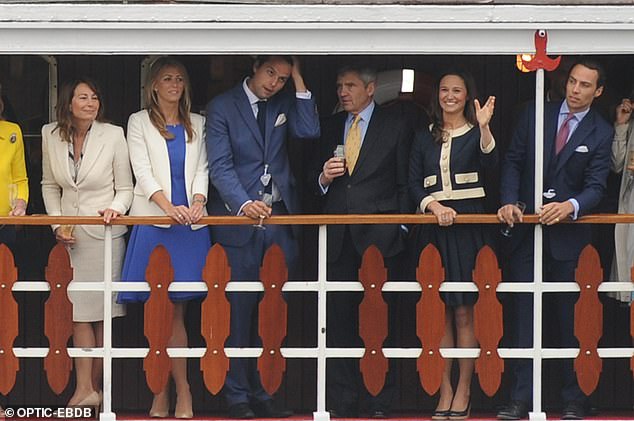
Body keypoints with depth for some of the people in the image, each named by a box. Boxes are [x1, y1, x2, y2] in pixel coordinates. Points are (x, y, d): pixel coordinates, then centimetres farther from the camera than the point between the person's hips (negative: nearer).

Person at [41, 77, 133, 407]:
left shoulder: (113, 135, -5)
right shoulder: (51, 135, 2)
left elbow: (125, 187, 2)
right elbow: (49, 185, 12)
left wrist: (116, 208, -19)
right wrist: (57, 223, 0)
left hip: (105, 231, -2)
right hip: (69, 233, 2)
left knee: (101, 311, 1)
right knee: (78, 310, -2)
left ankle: (92, 386, 8)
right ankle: (85, 389, -3)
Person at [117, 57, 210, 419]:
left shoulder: (197, 125, 17)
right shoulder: (139, 122, 8)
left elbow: (201, 169, 11)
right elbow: (142, 171, -2)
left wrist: (198, 201, -10)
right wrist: (169, 207, -16)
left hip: (189, 222, 2)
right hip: (153, 221, -2)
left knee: (176, 310, -2)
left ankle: (163, 392, -1)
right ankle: (181, 391, -2)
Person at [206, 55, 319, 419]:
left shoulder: (284, 104, 13)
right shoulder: (222, 107, -1)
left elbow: (309, 132, -5)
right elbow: (220, 166, -9)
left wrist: (299, 81, -4)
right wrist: (244, 204, -24)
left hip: (280, 218, 4)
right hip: (239, 219, -4)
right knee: (240, 310, -3)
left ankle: (267, 392, 7)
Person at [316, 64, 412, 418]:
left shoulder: (395, 128, 4)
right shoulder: (331, 127, 15)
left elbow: (405, 185, 3)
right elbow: (316, 180, 19)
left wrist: (400, 229, -4)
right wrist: (324, 177, -3)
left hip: (380, 238, -4)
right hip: (340, 239, 4)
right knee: (340, 319, 3)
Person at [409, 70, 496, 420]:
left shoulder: (476, 133, 4)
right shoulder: (424, 138, 14)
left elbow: (490, 163, -15)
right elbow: (414, 184, 7)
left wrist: (484, 128, -31)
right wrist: (434, 206, -11)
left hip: (468, 225, -3)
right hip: (434, 228, 3)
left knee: (464, 312, -4)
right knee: (440, 313, 2)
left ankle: (464, 391, 0)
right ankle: (445, 390, 5)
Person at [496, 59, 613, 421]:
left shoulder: (601, 133, -1)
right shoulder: (535, 117, 5)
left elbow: (596, 187, -7)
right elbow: (514, 162, 6)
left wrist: (570, 207, -26)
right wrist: (509, 202, -9)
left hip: (569, 233, -2)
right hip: (527, 229, 2)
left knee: (572, 320, 1)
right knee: (525, 314, 2)